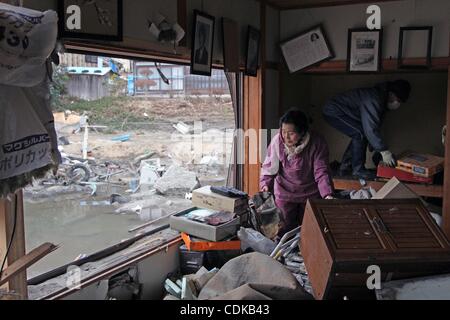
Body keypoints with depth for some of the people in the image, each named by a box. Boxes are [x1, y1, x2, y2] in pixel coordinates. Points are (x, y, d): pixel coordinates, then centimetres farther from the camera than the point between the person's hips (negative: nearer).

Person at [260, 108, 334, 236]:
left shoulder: (317, 143, -22)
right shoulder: (277, 141, -18)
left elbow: (321, 172, -23)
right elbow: (269, 167, -11)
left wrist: (327, 195, -35)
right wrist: (265, 184, -27)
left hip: (310, 194, 0)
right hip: (285, 193, 0)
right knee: (286, 229, 8)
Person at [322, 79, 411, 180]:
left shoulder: (381, 98, 4)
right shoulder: (373, 100, -28)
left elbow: (374, 124, 12)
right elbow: (370, 128, -32)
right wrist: (384, 151, -29)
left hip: (337, 111, 10)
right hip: (333, 112, -10)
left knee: (359, 135, 9)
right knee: (360, 133, -18)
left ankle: (345, 167, 15)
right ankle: (358, 170, -8)